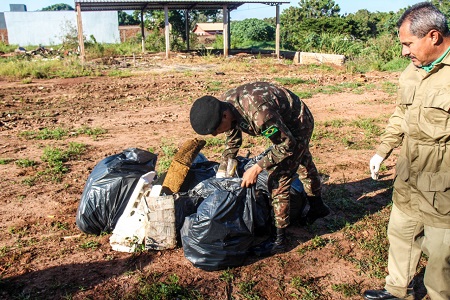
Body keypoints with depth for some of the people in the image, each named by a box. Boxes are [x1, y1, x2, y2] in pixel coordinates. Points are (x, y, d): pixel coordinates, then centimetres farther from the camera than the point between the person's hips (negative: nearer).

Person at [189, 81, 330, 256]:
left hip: (298, 124, -9)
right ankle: (317, 207, 51)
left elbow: (287, 145, -29)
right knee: (303, 162, 27)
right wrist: (221, 171, -1)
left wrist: (256, 169, -29)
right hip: (282, 122, 9)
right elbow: (232, 143, 0)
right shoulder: (224, 105, -18)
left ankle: (280, 239, 3)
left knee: (277, 180, -11)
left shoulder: (258, 112, -44)